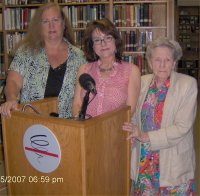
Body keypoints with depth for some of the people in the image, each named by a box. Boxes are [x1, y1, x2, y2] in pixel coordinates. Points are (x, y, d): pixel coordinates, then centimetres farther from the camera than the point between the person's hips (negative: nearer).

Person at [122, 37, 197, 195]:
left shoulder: (188, 84, -9)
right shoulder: (143, 82, 3)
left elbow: (182, 127, -14)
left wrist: (146, 136, -19)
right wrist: (134, 134, -8)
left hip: (173, 163, -3)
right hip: (143, 160, 3)